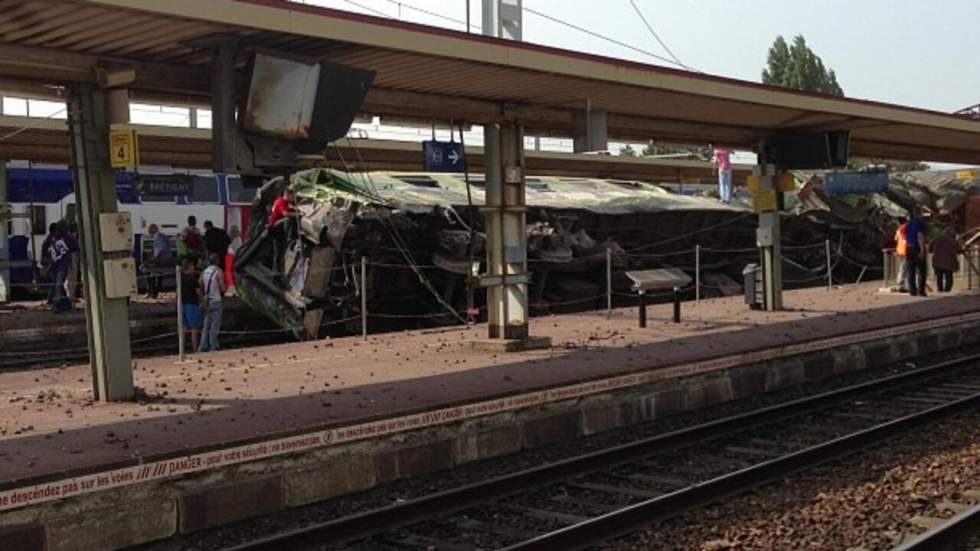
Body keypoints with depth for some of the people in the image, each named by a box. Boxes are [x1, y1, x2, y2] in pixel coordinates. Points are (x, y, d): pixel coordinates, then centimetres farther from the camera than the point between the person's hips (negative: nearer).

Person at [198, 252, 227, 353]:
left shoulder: (204, 272, 7)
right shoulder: (219, 272, -10)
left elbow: (201, 288, 8)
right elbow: (223, 289, -13)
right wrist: (226, 287, 8)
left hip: (207, 302, 6)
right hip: (216, 301, -6)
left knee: (206, 326, 11)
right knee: (215, 326, -2)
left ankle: (203, 347, 7)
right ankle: (213, 347, -3)